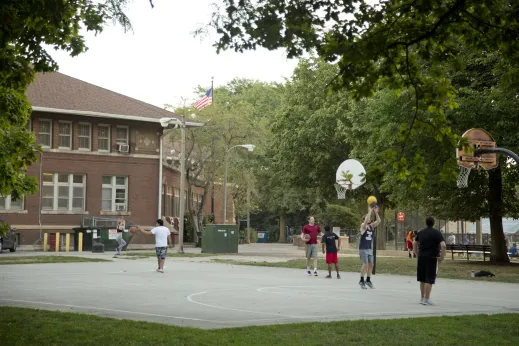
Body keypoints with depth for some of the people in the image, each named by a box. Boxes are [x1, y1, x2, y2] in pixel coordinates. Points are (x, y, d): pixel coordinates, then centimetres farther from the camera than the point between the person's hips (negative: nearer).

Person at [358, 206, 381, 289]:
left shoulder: (372, 226, 8)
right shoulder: (363, 226, -8)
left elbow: (378, 221, -5)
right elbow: (366, 220, -27)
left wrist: (376, 212, -11)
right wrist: (370, 211, -24)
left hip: (370, 248, 6)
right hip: (363, 248, -6)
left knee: (371, 264, 6)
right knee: (365, 264, -11)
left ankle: (368, 280, 18)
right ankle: (361, 281, 0)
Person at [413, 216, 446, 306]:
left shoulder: (421, 232, 9)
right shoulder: (437, 233, -8)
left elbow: (414, 243, 16)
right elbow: (443, 245, -18)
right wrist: (442, 257, -8)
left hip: (421, 258, 5)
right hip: (432, 258, -5)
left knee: (422, 279, 14)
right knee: (429, 279, -2)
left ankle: (422, 298, 23)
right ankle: (426, 299, -3)